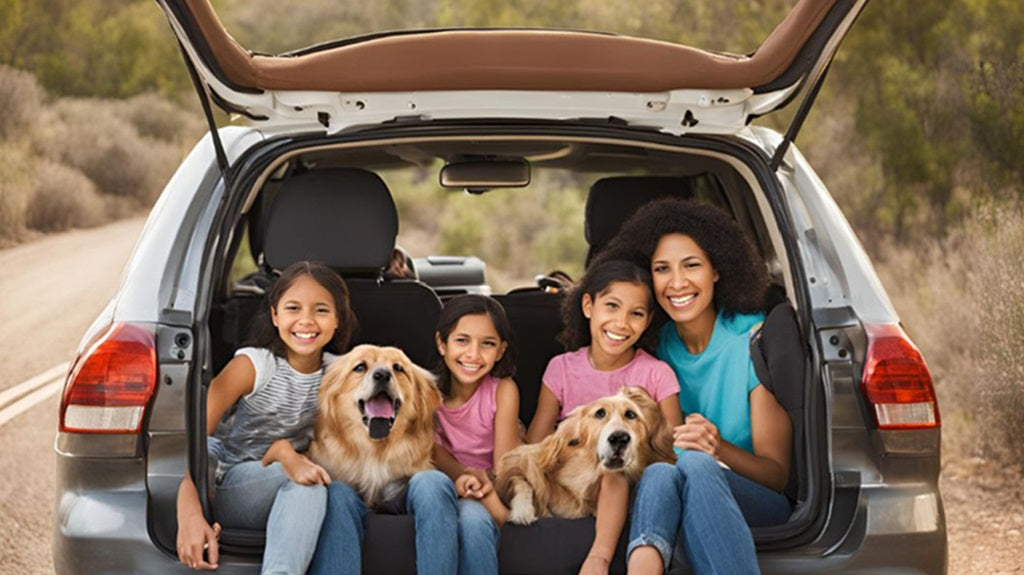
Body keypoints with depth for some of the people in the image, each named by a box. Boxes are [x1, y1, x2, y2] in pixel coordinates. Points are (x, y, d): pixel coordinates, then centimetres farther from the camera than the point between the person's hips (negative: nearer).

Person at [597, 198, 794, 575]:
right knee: (658, 473, -35)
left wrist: (719, 448, -29)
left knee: (695, 465, -37)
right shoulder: (656, 345, 6)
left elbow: (777, 474, -6)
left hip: (758, 504, -2)